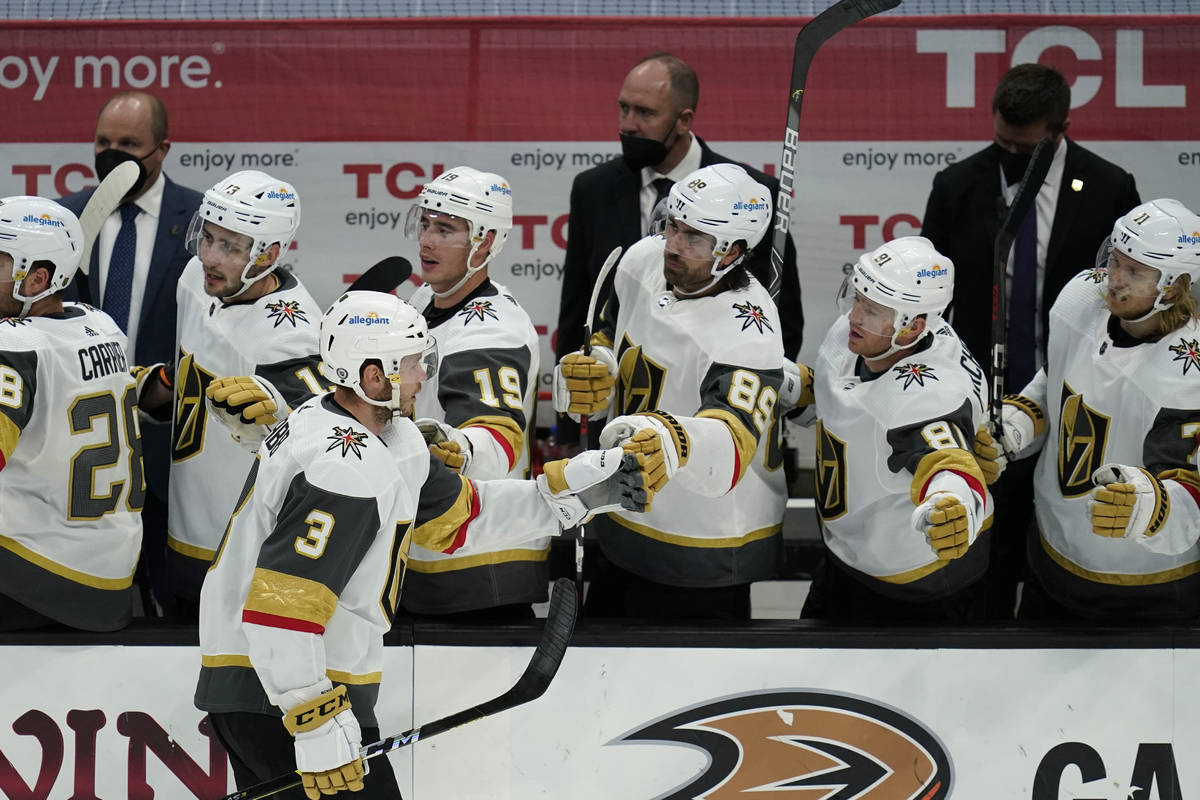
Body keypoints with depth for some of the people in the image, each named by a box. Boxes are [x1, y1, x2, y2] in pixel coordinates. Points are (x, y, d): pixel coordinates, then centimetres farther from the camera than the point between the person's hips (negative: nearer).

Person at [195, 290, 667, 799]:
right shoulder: (347, 470, -22)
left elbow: (461, 516, 19)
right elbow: (283, 606, -28)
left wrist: (579, 489, 13)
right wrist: (317, 723, -26)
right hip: (280, 698, -10)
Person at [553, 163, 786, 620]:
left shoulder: (747, 336, -28)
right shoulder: (643, 262, -4)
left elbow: (727, 451, -42)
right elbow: (609, 348, 13)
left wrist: (672, 439, -63)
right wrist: (585, 379, -10)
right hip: (623, 532, 8)